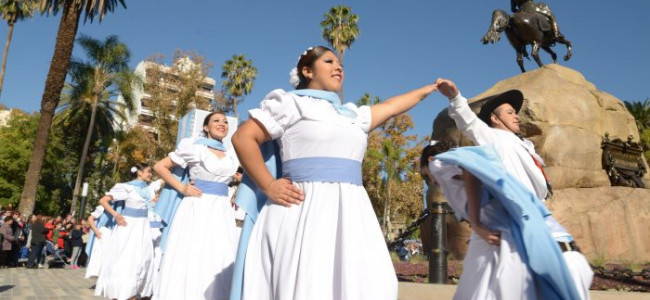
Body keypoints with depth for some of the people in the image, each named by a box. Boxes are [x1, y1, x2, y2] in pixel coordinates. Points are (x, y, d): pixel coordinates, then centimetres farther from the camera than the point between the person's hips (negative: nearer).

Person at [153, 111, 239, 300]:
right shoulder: (193, 147, 1)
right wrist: (182, 188, -7)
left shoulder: (232, 156, 14)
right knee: (189, 262, -2)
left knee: (220, 265, 4)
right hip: (196, 209, -5)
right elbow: (160, 166, 2)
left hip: (222, 212, 5)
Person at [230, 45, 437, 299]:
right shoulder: (291, 102, 5)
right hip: (306, 210, -6)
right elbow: (243, 138, 0)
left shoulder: (352, 115, 22)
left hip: (350, 213, 6)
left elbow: (390, 106, 36)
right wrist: (269, 187, -8)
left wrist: (428, 89, 46)